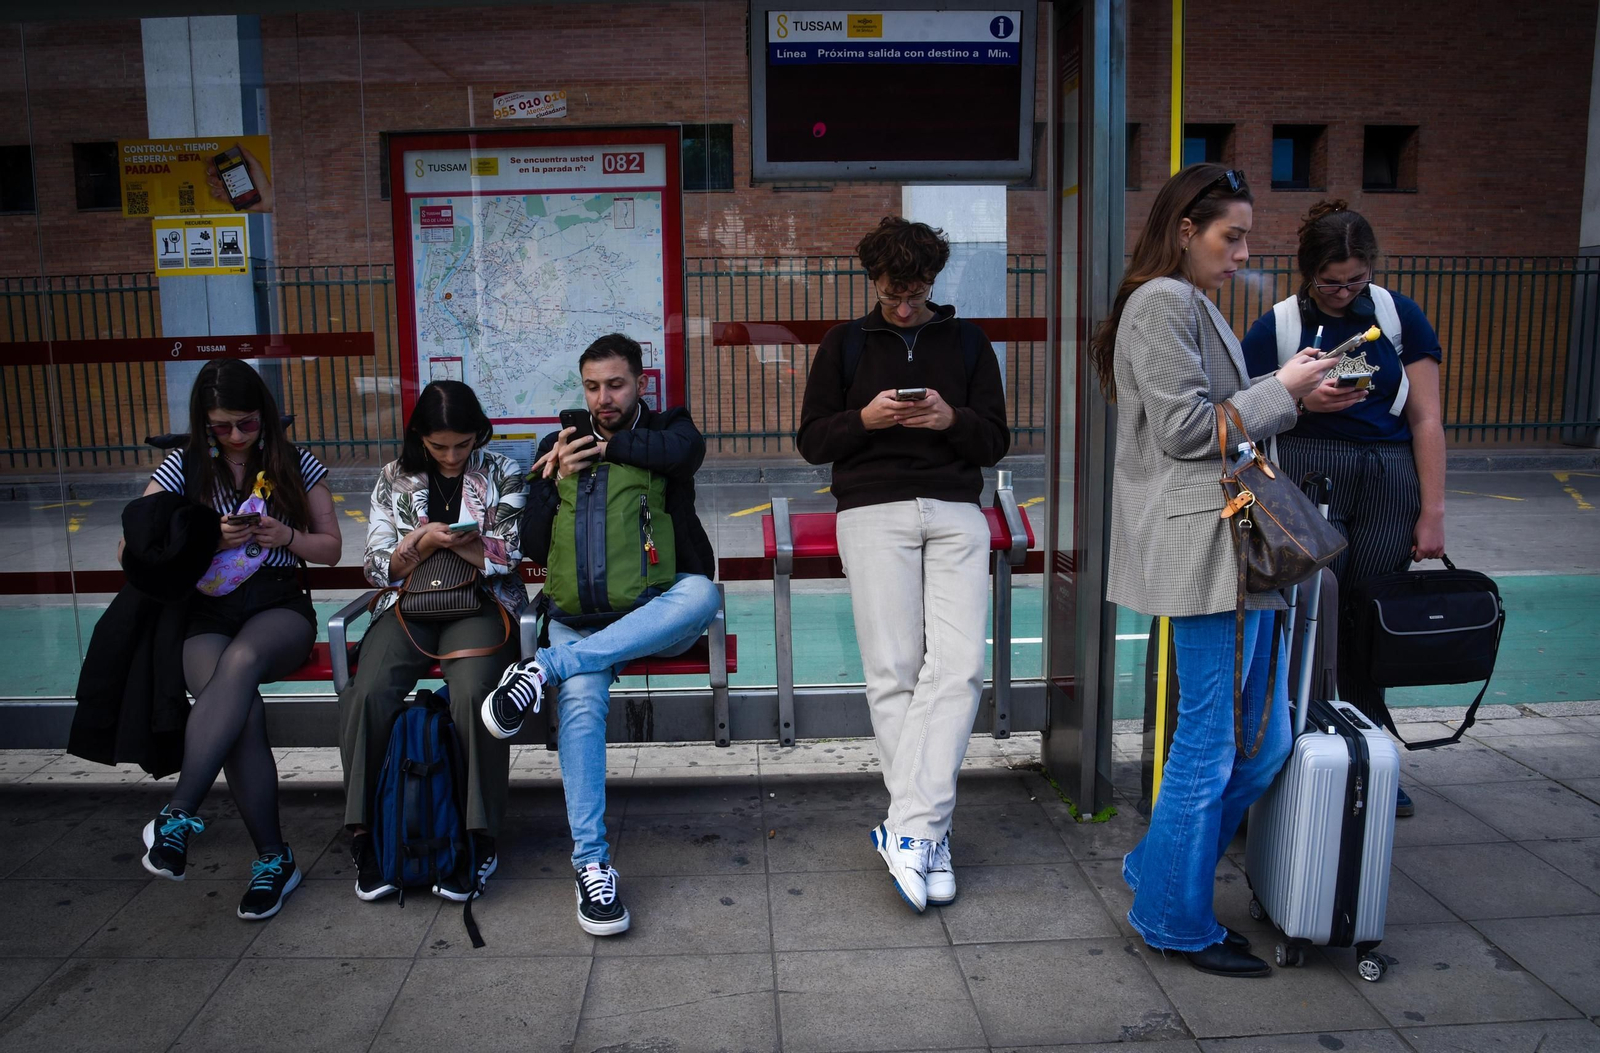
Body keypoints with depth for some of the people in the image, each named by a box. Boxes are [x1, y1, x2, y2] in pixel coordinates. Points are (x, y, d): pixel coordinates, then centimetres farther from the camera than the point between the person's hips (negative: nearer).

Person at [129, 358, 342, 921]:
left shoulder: (297, 464, 9)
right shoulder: (183, 468, 9)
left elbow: (331, 549, 13)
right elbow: (131, 549, 5)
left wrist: (287, 537, -9)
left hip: (280, 606, 0)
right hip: (206, 614, 0)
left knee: (241, 661, -38)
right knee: (244, 711, -31)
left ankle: (178, 814, -37)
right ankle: (274, 858, -22)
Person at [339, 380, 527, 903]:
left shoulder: (502, 474, 7)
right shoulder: (394, 479, 12)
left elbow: (507, 557, 1)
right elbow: (379, 568, 9)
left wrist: (451, 540, -13)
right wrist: (424, 542, -9)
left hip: (480, 603, -2)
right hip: (409, 605, 2)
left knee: (473, 693, -32)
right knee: (369, 692, -28)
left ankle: (478, 842, -22)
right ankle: (364, 834, -15)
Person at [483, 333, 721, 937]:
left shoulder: (668, 428, 12)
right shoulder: (558, 446, 16)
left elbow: (685, 449, -17)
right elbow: (535, 547, 8)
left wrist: (606, 448, -12)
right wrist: (562, 482, -7)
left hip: (655, 609, 0)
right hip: (582, 612, 1)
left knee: (702, 592, -36)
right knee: (581, 700, -31)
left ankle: (547, 667, -36)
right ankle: (590, 860, -23)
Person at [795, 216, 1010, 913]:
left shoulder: (968, 343, 17)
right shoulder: (846, 345, 15)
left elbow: (997, 439, 12)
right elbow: (811, 440, 10)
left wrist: (951, 419, -9)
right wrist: (865, 419, -10)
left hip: (955, 513, 1)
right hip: (873, 512, -1)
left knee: (958, 666, -14)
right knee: (893, 673, -7)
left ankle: (908, 829, -11)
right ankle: (926, 834, 0)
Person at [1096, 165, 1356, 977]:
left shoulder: (1192, 304, 21)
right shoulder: (1163, 302, -10)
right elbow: (1186, 428, -16)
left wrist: (1296, 393, 11)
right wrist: (1283, 391, -7)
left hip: (1236, 545, 10)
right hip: (1202, 545, -10)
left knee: (1262, 740, 14)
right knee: (1210, 741, 0)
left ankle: (1159, 865, 28)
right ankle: (1174, 919, 15)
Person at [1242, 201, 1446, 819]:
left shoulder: (1400, 316, 7)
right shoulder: (1276, 327, 3)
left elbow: (1425, 418, 5)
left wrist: (1432, 512, 2)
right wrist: (1301, 402, -16)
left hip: (1390, 486, 2)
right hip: (1306, 482, -2)